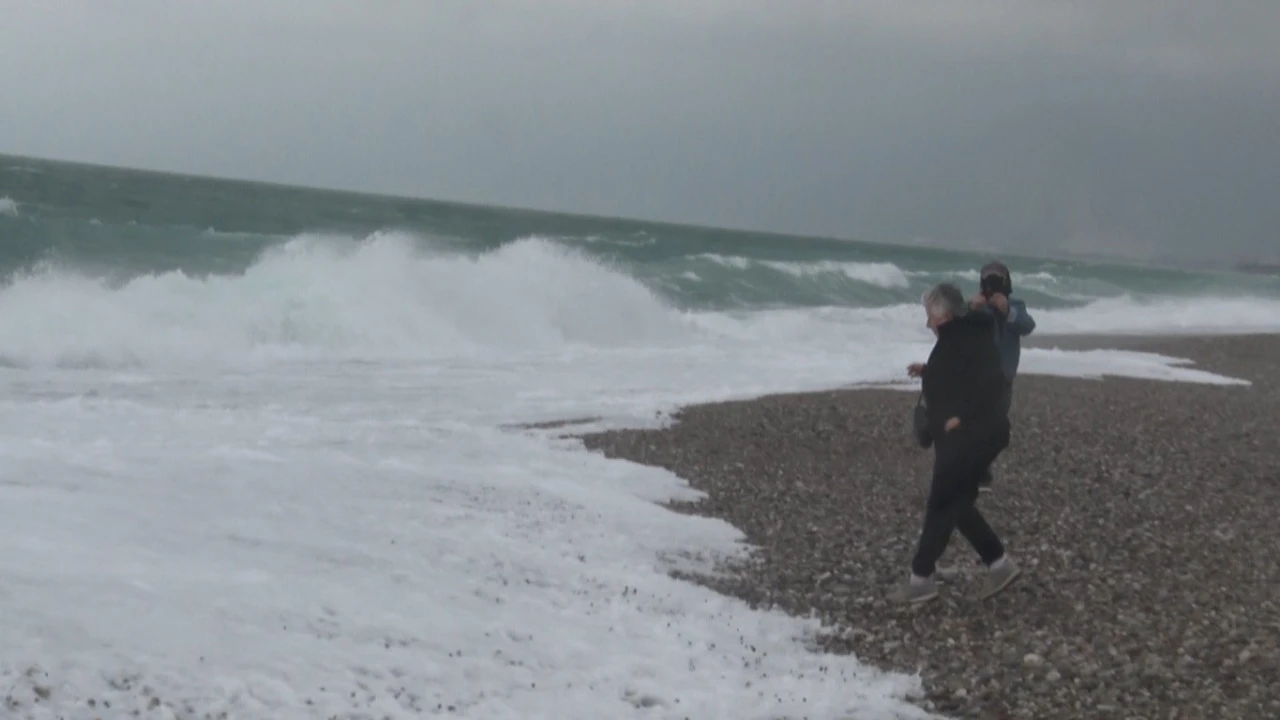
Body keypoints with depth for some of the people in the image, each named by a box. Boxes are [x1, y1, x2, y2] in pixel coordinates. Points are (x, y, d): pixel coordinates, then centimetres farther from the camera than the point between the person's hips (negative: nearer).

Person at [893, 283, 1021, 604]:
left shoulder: (971, 339, -17)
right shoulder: (956, 339, 14)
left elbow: (991, 383, -26)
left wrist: (962, 417, -25)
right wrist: (928, 371, 18)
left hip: (971, 437, -11)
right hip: (959, 437, 11)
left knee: (941, 505, -3)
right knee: (957, 503, 15)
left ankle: (921, 579, 5)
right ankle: (999, 564, 21)